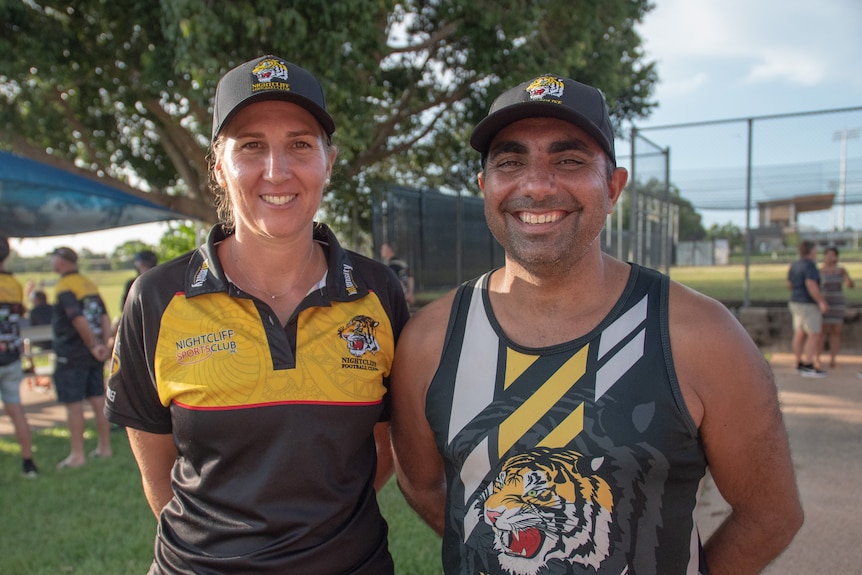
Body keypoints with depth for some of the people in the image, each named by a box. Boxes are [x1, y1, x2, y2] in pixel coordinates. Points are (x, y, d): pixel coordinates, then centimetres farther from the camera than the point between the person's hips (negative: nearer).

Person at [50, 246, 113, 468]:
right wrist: (105, 345, -1)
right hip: (94, 357, 7)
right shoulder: (89, 283, 11)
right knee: (98, 400, 11)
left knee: (73, 404, 0)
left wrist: (94, 346, -13)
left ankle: (77, 454, 6)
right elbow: (105, 317, 5)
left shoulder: (64, 287, -13)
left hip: (72, 355, -7)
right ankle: (105, 447, 19)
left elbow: (79, 320, -22)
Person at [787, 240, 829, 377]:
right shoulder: (810, 265, -17)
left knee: (800, 334, 10)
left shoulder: (794, 265, 10)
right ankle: (808, 367, -8)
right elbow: (811, 285, -25)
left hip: (796, 303, 9)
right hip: (809, 304, -9)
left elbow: (789, 285, 17)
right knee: (814, 335, -6)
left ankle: (799, 364, 13)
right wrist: (822, 302, -21)